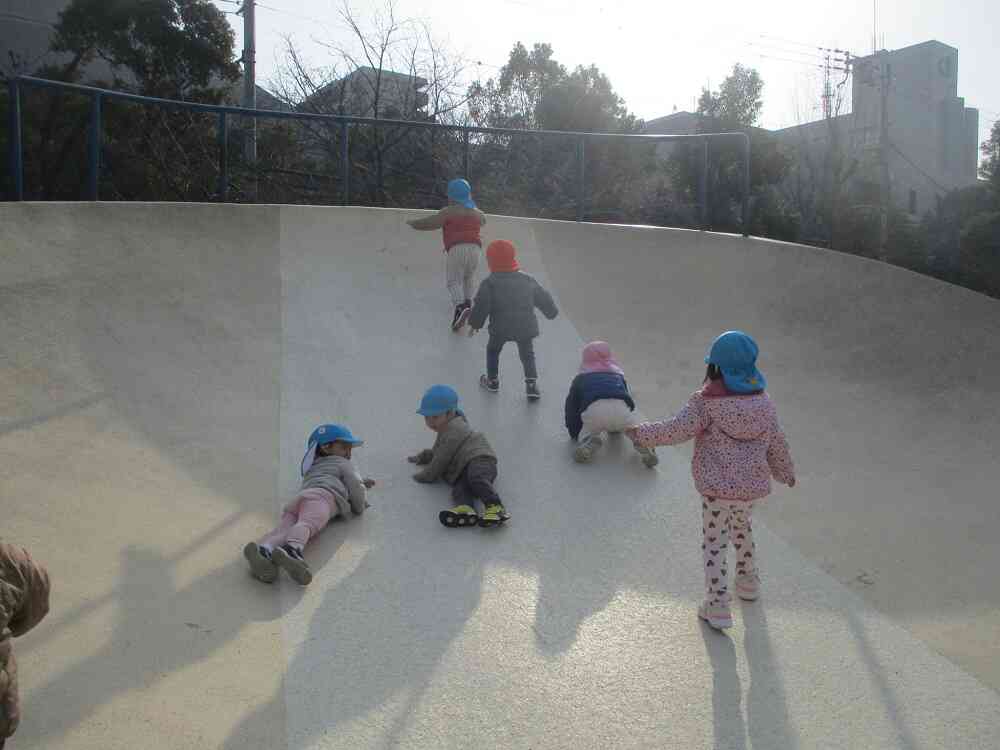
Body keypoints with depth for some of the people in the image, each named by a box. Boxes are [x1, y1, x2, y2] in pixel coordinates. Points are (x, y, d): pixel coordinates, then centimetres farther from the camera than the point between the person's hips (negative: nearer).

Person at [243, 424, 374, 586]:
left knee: (284, 530, -24)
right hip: (320, 497, -5)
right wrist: (359, 507, 29)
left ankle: (263, 550, -55)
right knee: (307, 524, -34)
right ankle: (291, 550, -66)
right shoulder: (343, 463, 27)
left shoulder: (311, 470, 47)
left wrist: (360, 483, 67)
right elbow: (356, 487, 12)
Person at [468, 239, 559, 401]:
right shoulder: (527, 281, 5)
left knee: (493, 351, 21)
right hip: (525, 326, 2)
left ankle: (492, 381, 31)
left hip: (500, 327, -2)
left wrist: (475, 324, 3)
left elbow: (482, 305, -9)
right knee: (527, 354, 15)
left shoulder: (489, 283, -7)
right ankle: (531, 383, 0)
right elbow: (543, 298, 13)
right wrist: (552, 312, 31)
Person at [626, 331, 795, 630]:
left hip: (718, 487, -6)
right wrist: (786, 471, 28)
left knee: (714, 544, 3)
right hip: (753, 486, 6)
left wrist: (641, 433, -7)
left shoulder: (707, 403, -14)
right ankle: (748, 581, 44)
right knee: (741, 526, 31)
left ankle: (717, 607, 2)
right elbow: (776, 442, 12)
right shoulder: (763, 402, 3)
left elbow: (677, 430, -20)